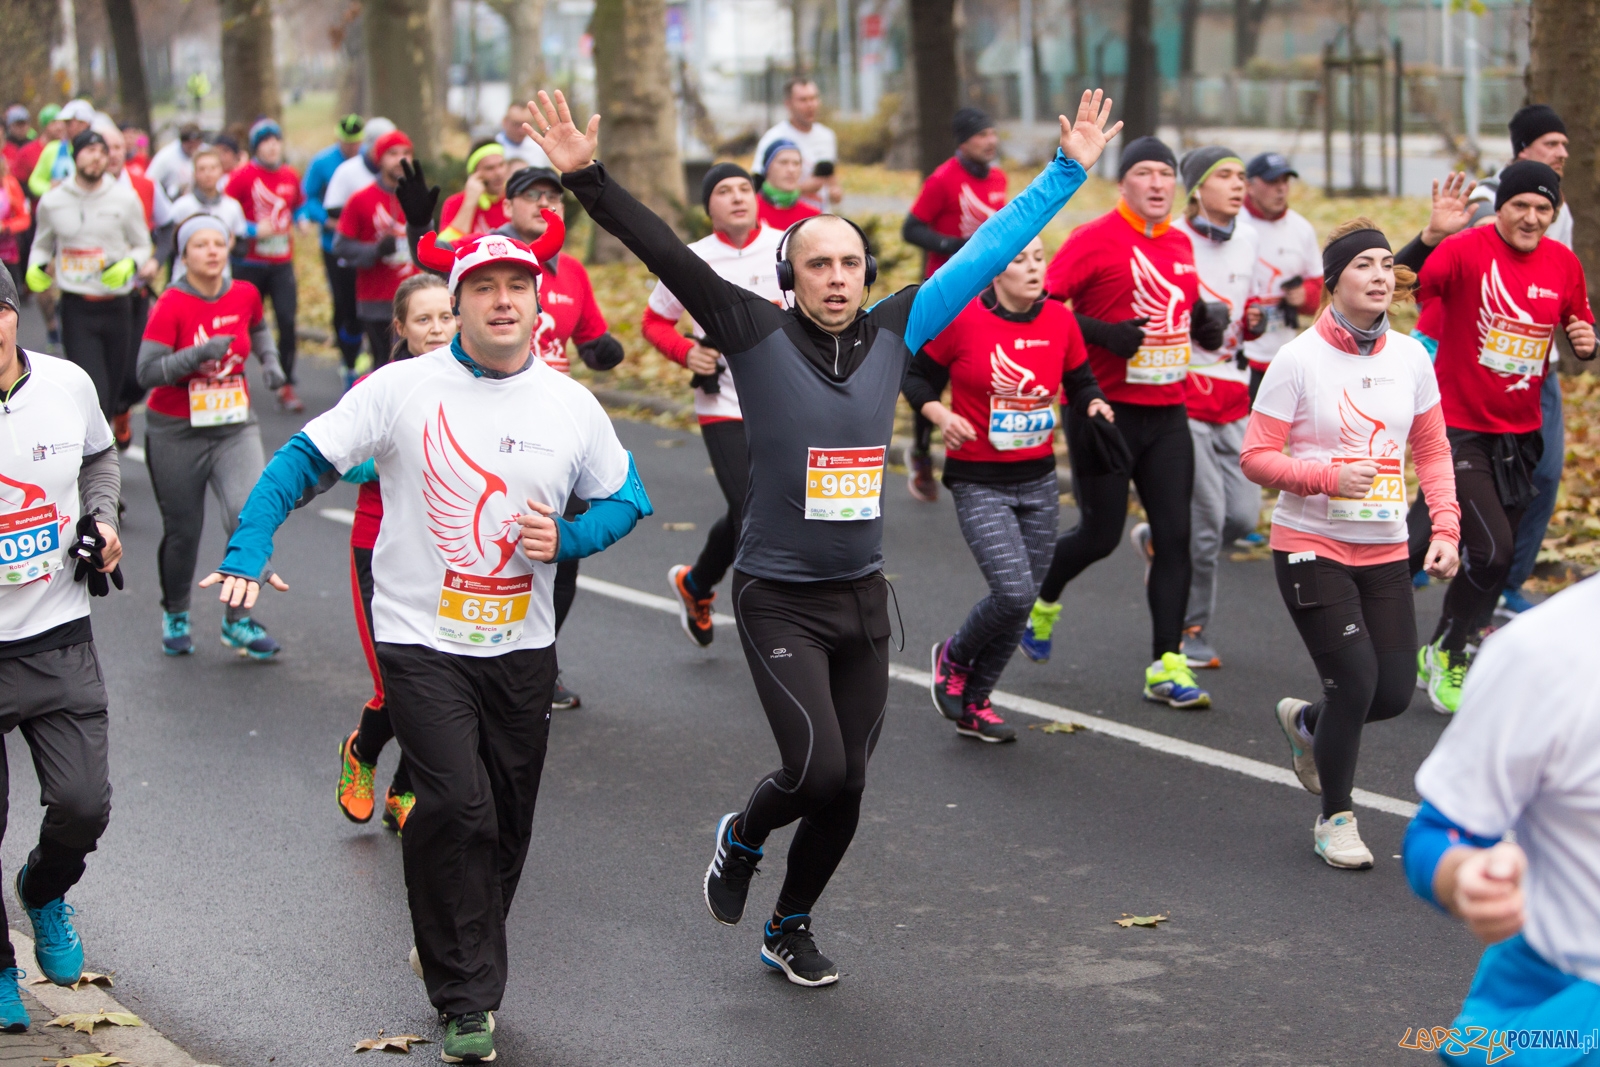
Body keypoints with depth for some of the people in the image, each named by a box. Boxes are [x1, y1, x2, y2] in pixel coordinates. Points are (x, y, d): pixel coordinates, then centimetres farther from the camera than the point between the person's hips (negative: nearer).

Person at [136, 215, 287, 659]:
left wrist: (269, 360, 7)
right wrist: (199, 354, -29)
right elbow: (147, 372, -20)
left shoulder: (245, 294, -1)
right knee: (183, 530, 8)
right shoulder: (172, 305, -14)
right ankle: (175, 616, 35)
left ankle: (238, 620, -1)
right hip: (176, 434, -2)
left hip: (235, 427, 3)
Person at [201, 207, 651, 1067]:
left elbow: (625, 497, 13)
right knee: (457, 807, -16)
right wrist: (248, 547, -19)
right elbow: (303, 460, -6)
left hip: (522, 647, 4)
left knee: (507, 821, 12)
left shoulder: (571, 405, 1)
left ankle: (453, 952, 37)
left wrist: (567, 539, -7)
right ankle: (465, 998, -3)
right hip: (421, 641, -4)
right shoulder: (403, 388, -8)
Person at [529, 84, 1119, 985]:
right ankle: (742, 838, 20)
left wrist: (1068, 171, 9)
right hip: (779, 599, -4)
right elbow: (667, 254, -16)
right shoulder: (759, 334, -8)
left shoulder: (894, 333, 2)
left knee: (847, 785, 10)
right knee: (818, 768, -15)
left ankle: (791, 931, 32)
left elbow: (988, 252, 7)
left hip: (864, 599, 5)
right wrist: (587, 179, -25)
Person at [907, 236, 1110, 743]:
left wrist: (1094, 403, -9)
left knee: (1020, 602, 8)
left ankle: (973, 704, 27)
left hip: (1038, 480, 5)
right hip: (978, 482, -5)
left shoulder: (1059, 321, 0)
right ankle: (953, 657, 15)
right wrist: (940, 415, -18)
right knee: (1013, 592, -17)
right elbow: (917, 376, 0)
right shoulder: (961, 319, -11)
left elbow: (1080, 382, 13)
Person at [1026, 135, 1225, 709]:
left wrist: (1204, 323, 7)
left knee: (1175, 536, -1)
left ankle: (1167, 667, 3)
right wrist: (1104, 334, -23)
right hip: (1106, 410, -5)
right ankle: (1042, 598, 32)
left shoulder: (1180, 244, 11)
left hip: (1167, 413, 6)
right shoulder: (1095, 239, -10)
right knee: (1100, 534, 0)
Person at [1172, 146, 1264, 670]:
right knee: (1207, 518, -8)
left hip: (1231, 394, 6)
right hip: (1179, 391, -6)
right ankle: (1189, 630, 9)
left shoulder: (1247, 242, 11)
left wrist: (1253, 320, 1)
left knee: (1243, 515, 0)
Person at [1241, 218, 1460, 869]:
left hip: (1384, 551, 5)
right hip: (1311, 547, -5)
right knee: (1355, 682, -11)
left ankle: (1305, 723, 37)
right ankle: (1335, 821, 11)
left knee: (1394, 693, 3)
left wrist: (1445, 529, -1)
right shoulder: (1298, 359, -11)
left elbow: (1433, 450, 11)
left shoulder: (1411, 356, 3)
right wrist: (1330, 477, -23)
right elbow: (1256, 457, -9)